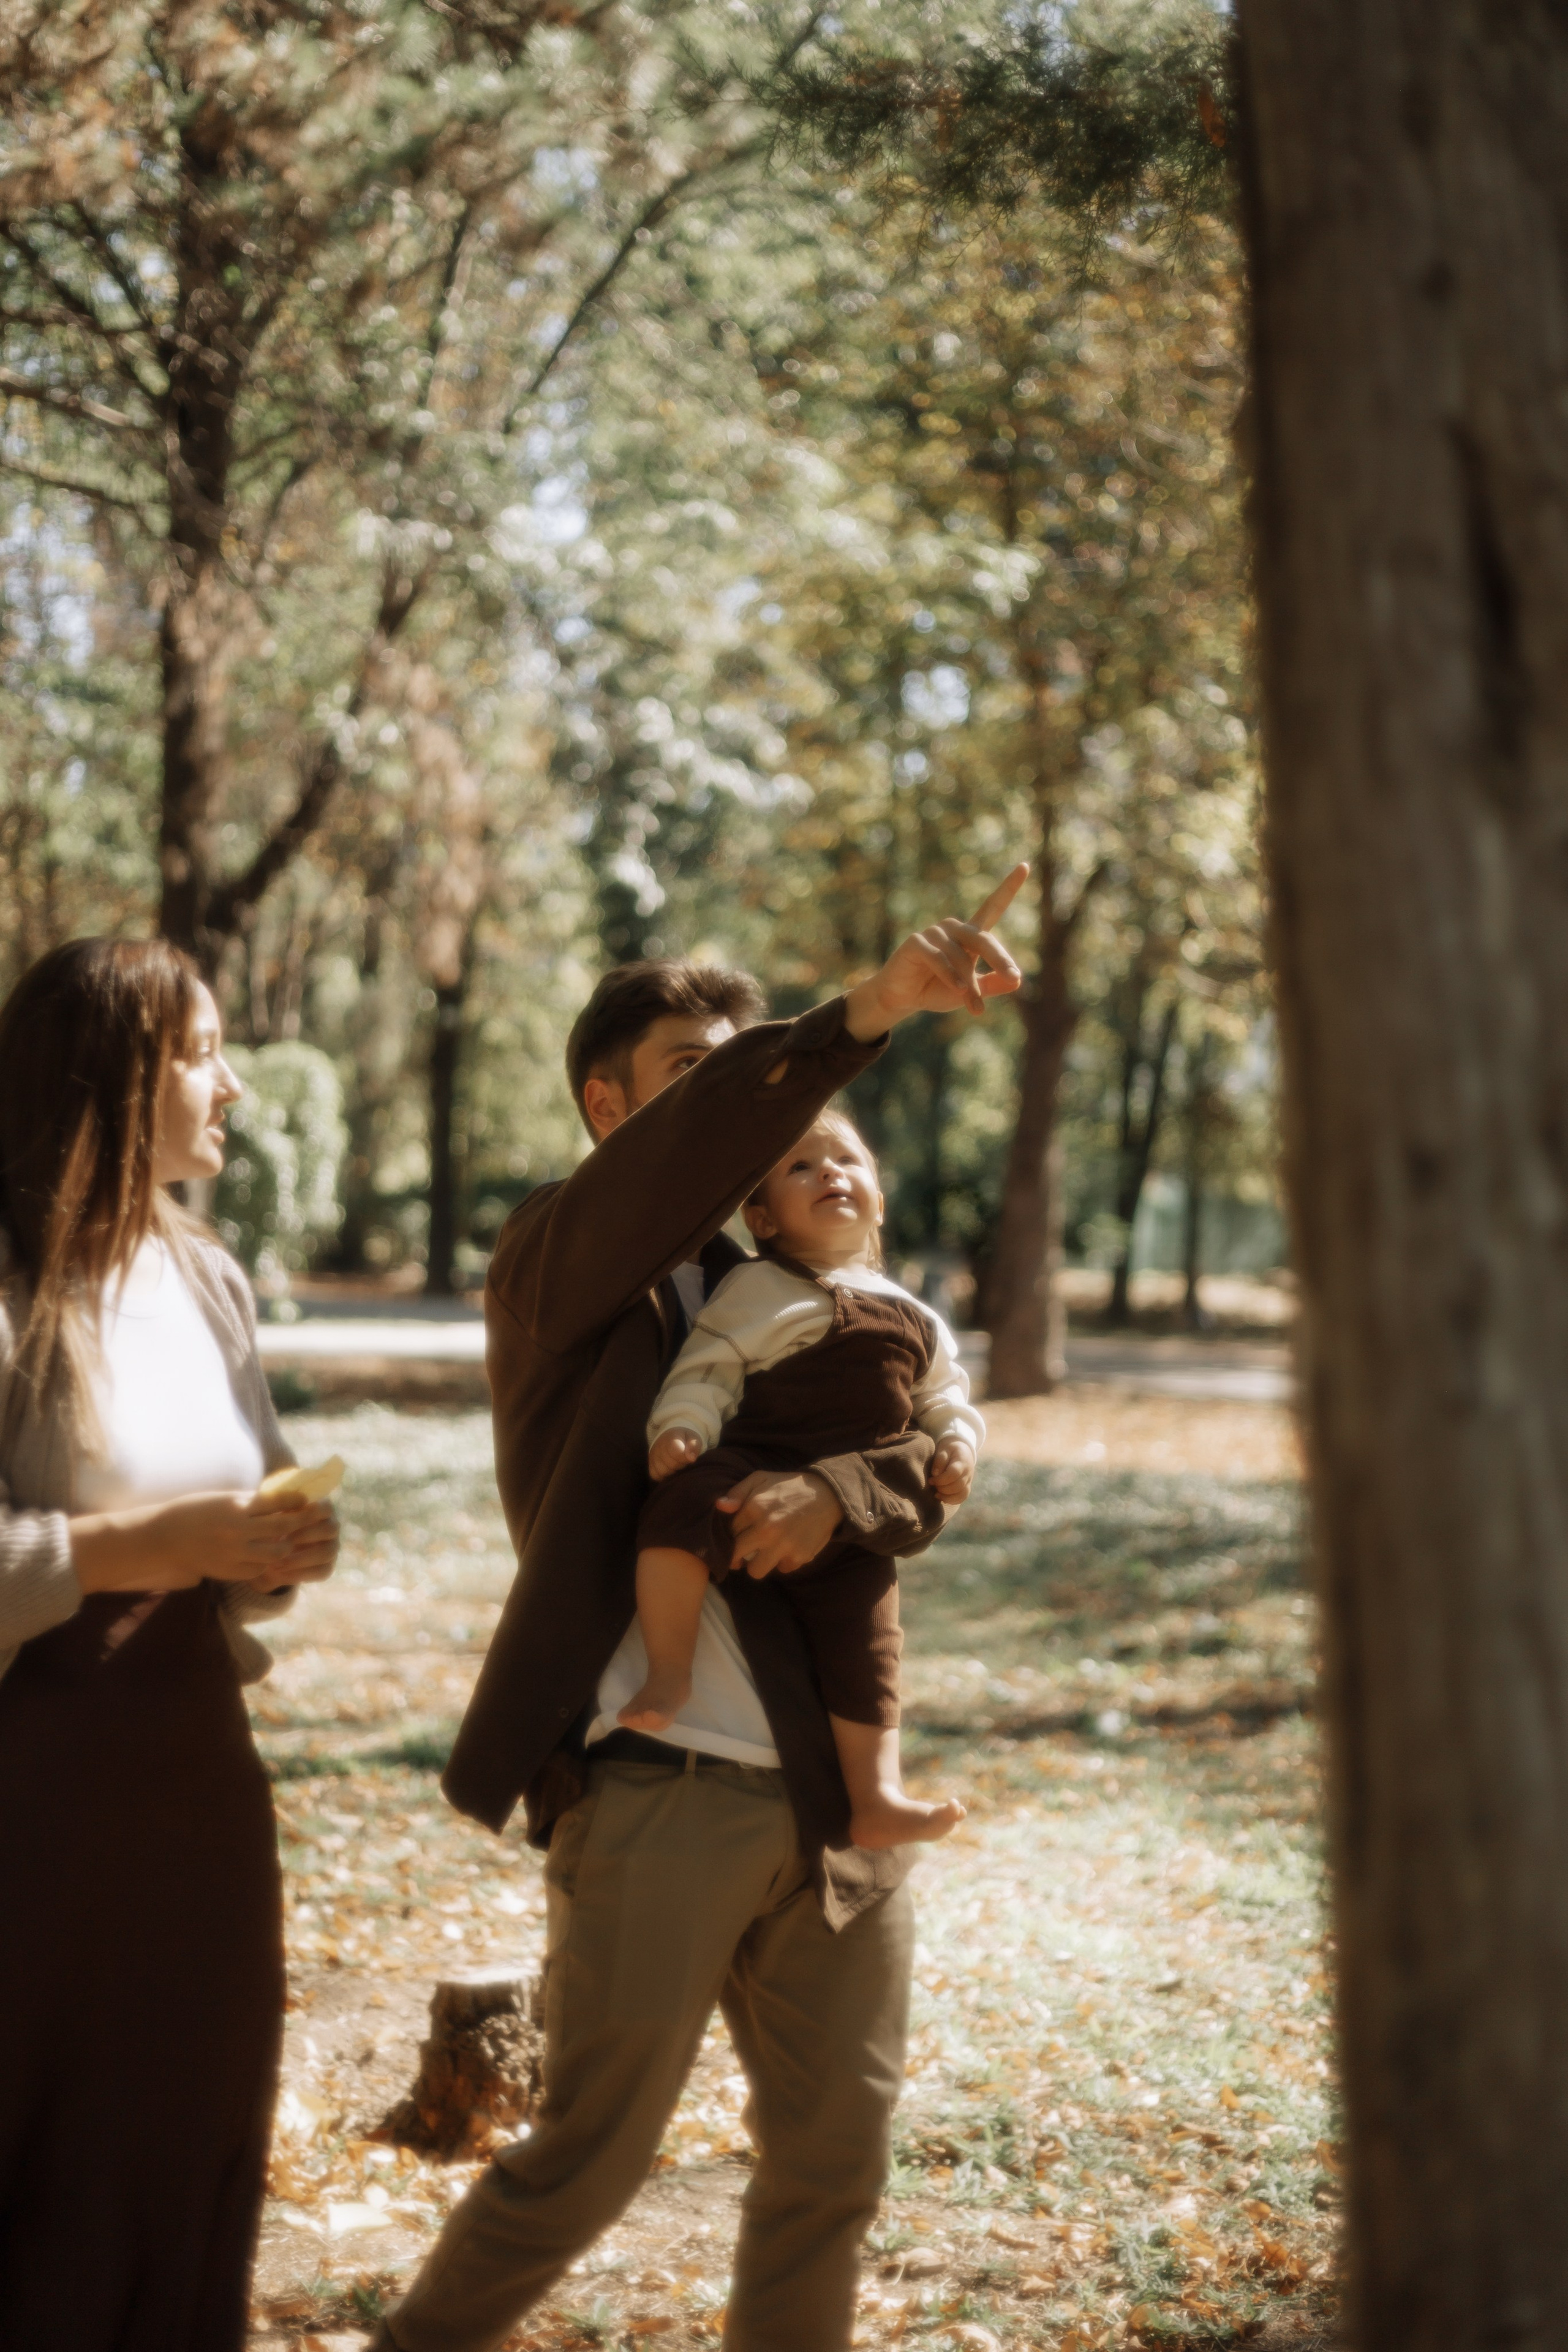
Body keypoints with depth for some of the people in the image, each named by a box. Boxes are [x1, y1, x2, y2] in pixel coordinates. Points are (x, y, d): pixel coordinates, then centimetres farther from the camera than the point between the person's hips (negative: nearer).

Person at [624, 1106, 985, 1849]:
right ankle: (670, 1673, -25)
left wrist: (956, 1446, 7)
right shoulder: (754, 1291, 7)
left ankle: (875, 1797, -1)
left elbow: (943, 1397, 28)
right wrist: (680, 1429, -17)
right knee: (682, 1499, -35)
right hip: (754, 1477, -4)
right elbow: (707, 1369, 1)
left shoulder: (914, 1321, 21)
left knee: (865, 1637, -7)